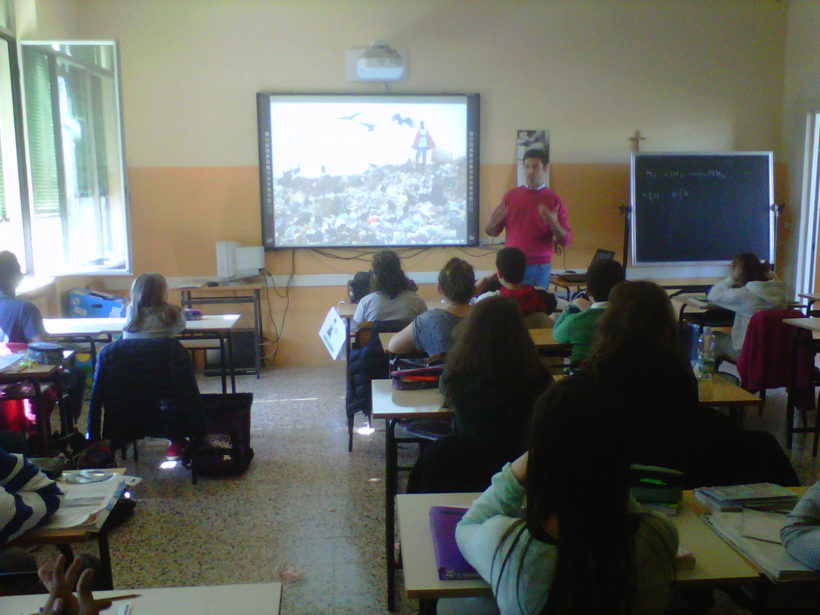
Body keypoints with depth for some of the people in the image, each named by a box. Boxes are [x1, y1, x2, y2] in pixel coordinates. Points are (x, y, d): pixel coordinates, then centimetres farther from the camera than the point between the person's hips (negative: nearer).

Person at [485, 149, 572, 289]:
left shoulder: (554, 200, 2)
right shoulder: (511, 195, 8)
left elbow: (566, 240, 0)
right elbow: (493, 232, 12)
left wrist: (554, 224, -19)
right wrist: (492, 222, -10)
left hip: (539, 267, -1)